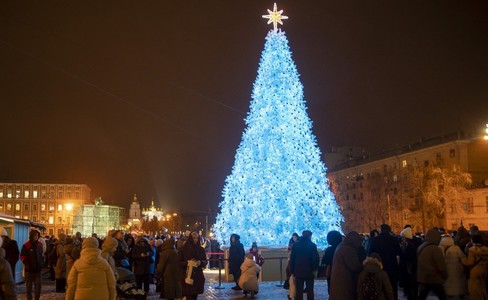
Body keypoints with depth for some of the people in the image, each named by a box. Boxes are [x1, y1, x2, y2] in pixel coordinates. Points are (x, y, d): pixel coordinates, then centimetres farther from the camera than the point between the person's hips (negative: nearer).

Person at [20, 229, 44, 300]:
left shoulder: (39, 245, 8)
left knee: (38, 285, 4)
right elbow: (22, 256, -9)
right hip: (29, 269, -4)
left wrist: (42, 263, 7)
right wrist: (27, 264, -16)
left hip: (38, 268, 4)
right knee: (29, 285, 7)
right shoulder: (26, 245, -8)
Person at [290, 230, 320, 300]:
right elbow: (316, 258, -12)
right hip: (309, 271, -2)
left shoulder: (296, 245, 3)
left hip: (298, 271, 2)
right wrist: (314, 269, -1)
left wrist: (292, 270, 6)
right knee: (310, 291, 6)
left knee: (299, 292, 6)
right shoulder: (312, 245, -6)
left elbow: (292, 258, 2)